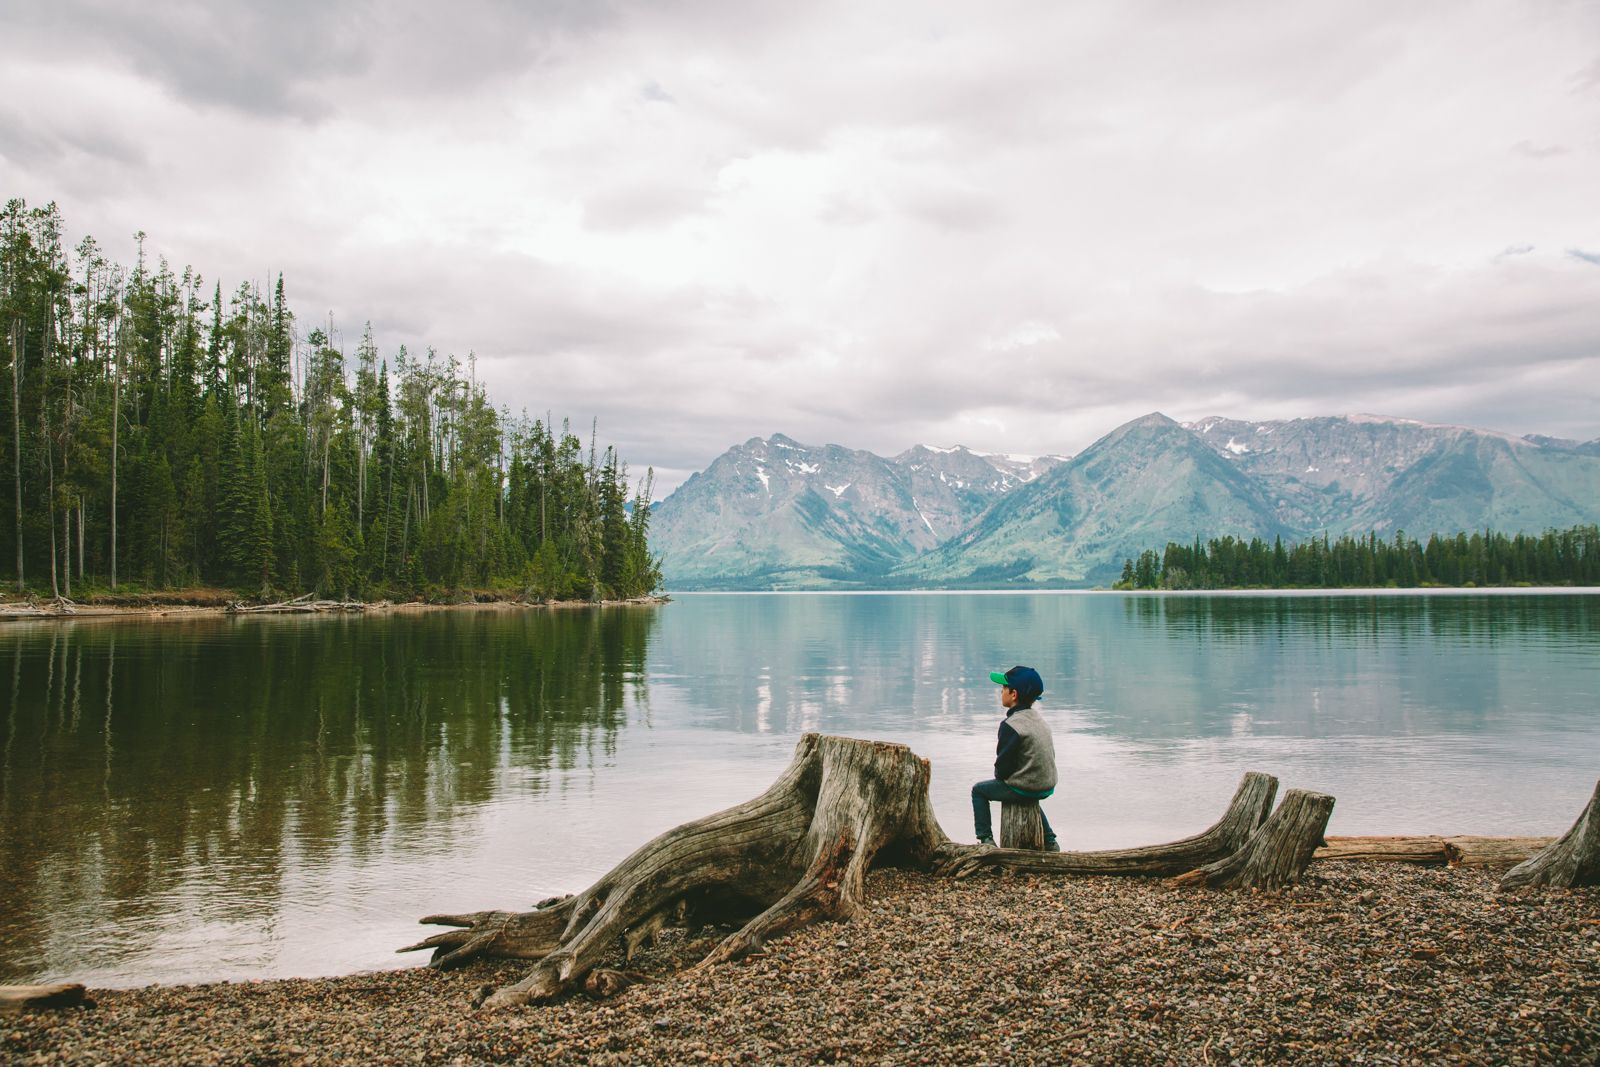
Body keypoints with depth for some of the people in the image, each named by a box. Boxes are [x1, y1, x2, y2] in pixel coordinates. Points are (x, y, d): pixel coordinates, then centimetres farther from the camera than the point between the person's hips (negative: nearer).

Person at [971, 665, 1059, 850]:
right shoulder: (1038, 717, 6)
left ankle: (986, 839, 7)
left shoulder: (1011, 725, -20)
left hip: (1023, 789, -8)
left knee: (979, 790, 12)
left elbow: (1003, 764, -17)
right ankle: (1049, 841, 38)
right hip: (1048, 787, 8)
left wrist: (999, 777, 6)